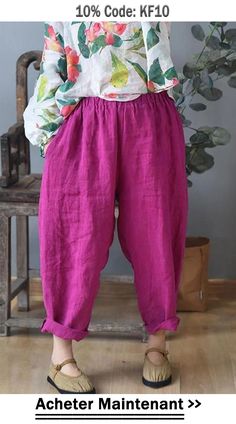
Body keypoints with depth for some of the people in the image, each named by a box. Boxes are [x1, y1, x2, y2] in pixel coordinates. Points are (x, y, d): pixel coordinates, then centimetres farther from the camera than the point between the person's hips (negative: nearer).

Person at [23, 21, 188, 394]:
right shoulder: (62, 16, 11)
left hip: (149, 122, 1)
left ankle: (157, 345, 19)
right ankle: (61, 356, 5)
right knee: (78, 230, -4)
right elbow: (52, 68, 12)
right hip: (85, 123, -1)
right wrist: (48, 129, 7)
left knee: (154, 230, 4)